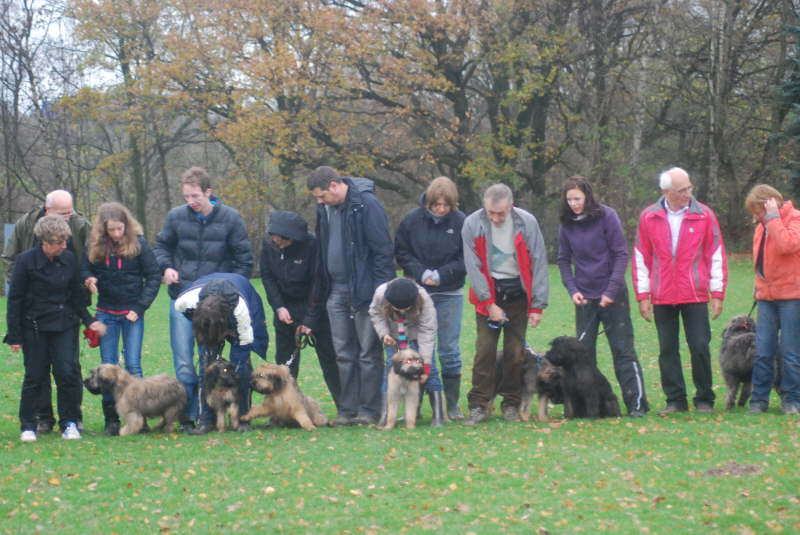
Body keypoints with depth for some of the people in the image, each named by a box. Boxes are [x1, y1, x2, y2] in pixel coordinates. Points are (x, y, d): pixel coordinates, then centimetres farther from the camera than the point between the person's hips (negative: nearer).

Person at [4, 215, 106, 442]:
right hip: (34, 327, -3)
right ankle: (28, 426, 14)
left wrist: (88, 320, 4)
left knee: (68, 372, -6)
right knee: (35, 376, 1)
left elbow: (76, 295, 12)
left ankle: (69, 423, 8)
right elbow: (15, 299, -6)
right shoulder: (26, 261, -11)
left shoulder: (69, 259, 0)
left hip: (64, 325, 3)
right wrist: (14, 335, -7)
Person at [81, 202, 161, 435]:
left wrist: (140, 307, -10)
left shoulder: (138, 243, -6)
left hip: (132, 312, -2)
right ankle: (111, 420, 7)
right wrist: (88, 278, -14)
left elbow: (154, 276, -3)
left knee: (133, 366, -3)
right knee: (108, 366, 3)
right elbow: (84, 270, 11)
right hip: (106, 312, 2)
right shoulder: (95, 246, -1)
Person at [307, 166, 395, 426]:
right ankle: (348, 409, 15)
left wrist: (381, 291, -17)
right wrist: (322, 289, 14)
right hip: (337, 290, 7)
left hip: (364, 290, -7)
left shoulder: (367, 204, -13)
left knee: (368, 353, 0)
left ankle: (369, 410, 6)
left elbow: (382, 249, -14)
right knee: (343, 354, 9)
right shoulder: (325, 208, 9)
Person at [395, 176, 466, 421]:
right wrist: (421, 272, -12)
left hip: (450, 294, -1)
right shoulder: (413, 220, -4)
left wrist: (441, 274, -14)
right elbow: (401, 253, 3)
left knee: (449, 350, 2)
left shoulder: (461, 222, -7)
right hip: (418, 292, 1)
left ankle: (452, 405, 11)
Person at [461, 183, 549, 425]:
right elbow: (473, 266, -9)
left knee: (515, 351, 1)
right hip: (487, 294, 0)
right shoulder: (472, 224, -11)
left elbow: (539, 264, -7)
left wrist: (537, 305, -8)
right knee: (485, 349, -6)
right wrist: (489, 303, -12)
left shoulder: (527, 223, -11)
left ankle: (511, 403, 13)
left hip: (517, 294, 0)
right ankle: (479, 405, -1)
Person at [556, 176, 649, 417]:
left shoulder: (606, 216, -9)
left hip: (612, 295, -4)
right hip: (584, 297, 4)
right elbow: (563, 260, 9)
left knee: (622, 348, -3)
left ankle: (637, 403, 0)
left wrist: (612, 290, -16)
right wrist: (572, 290, -6)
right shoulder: (567, 224, 1)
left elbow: (621, 254, -9)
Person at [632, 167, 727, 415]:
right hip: (662, 298, 1)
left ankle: (704, 400, 10)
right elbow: (640, 258, 6)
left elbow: (716, 255, 3)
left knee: (700, 347, -2)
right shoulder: (648, 218, 2)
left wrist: (718, 293, 0)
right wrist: (643, 296, 3)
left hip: (695, 296, -1)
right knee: (667, 350, 5)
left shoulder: (704, 215, 0)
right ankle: (675, 400, 14)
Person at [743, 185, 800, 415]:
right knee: (762, 351, 3)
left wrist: (773, 218, -21)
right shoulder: (762, 226, 15)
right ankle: (759, 400, 9)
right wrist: (759, 284, 14)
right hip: (767, 296, 7)